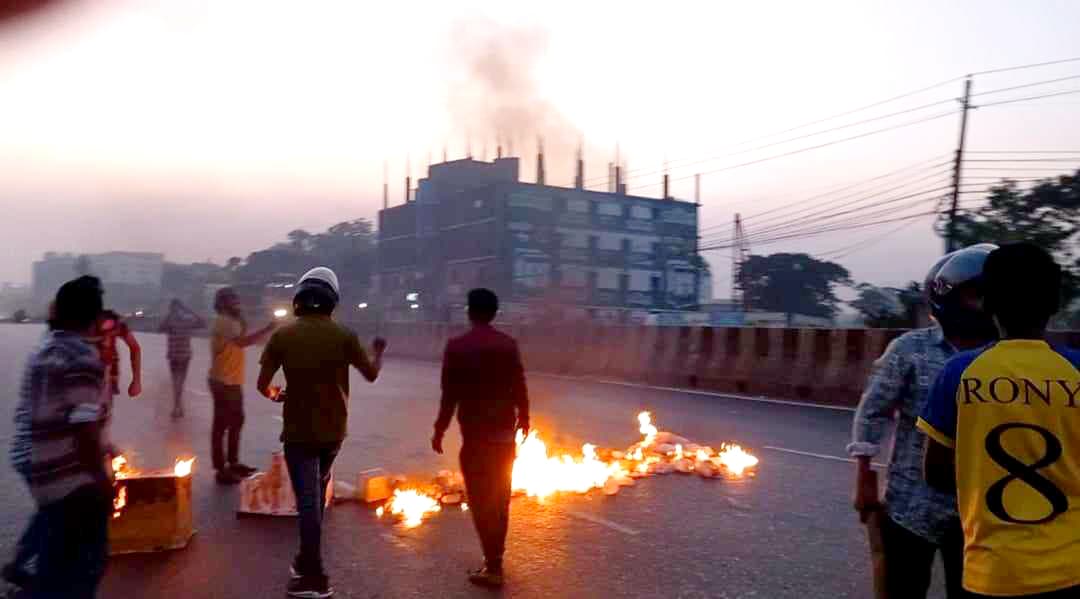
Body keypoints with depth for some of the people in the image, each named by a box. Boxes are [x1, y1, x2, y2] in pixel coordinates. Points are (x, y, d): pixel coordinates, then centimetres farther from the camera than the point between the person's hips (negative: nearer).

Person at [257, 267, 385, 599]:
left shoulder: (283, 335, -9)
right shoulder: (344, 336, -7)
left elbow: (262, 385, -7)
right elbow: (371, 374, 4)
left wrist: (275, 394, 16)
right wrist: (379, 352, 25)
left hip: (298, 431, -2)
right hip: (333, 430, 2)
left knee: (308, 500, 0)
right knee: (317, 495, 22)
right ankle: (308, 560, 31)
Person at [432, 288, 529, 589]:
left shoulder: (457, 347, -9)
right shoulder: (509, 344, 2)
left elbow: (450, 394, -10)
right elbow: (519, 388, 4)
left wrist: (439, 431, 0)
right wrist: (523, 419, 19)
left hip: (476, 433, -4)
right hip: (506, 432, 5)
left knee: (481, 499, 1)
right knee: (499, 498, 16)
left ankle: (493, 566, 0)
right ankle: (494, 557, 27)